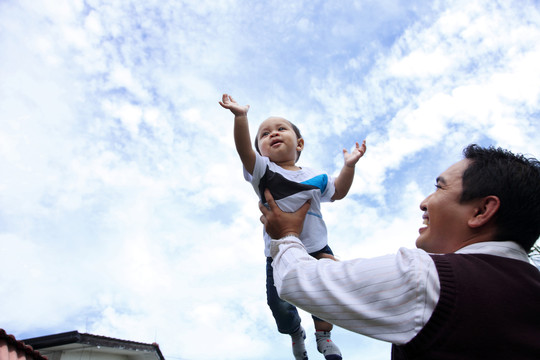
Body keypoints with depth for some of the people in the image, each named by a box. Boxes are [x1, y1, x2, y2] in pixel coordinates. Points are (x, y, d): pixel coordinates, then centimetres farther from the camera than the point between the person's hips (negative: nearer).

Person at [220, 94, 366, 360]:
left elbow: (338, 193, 19)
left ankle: (323, 336, 35)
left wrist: (349, 166, 5)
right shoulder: (262, 171, -2)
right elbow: (244, 151, -21)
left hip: (317, 248, 2)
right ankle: (296, 334, 33)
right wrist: (240, 117, -36)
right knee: (280, 305, -3)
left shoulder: (313, 176, 8)